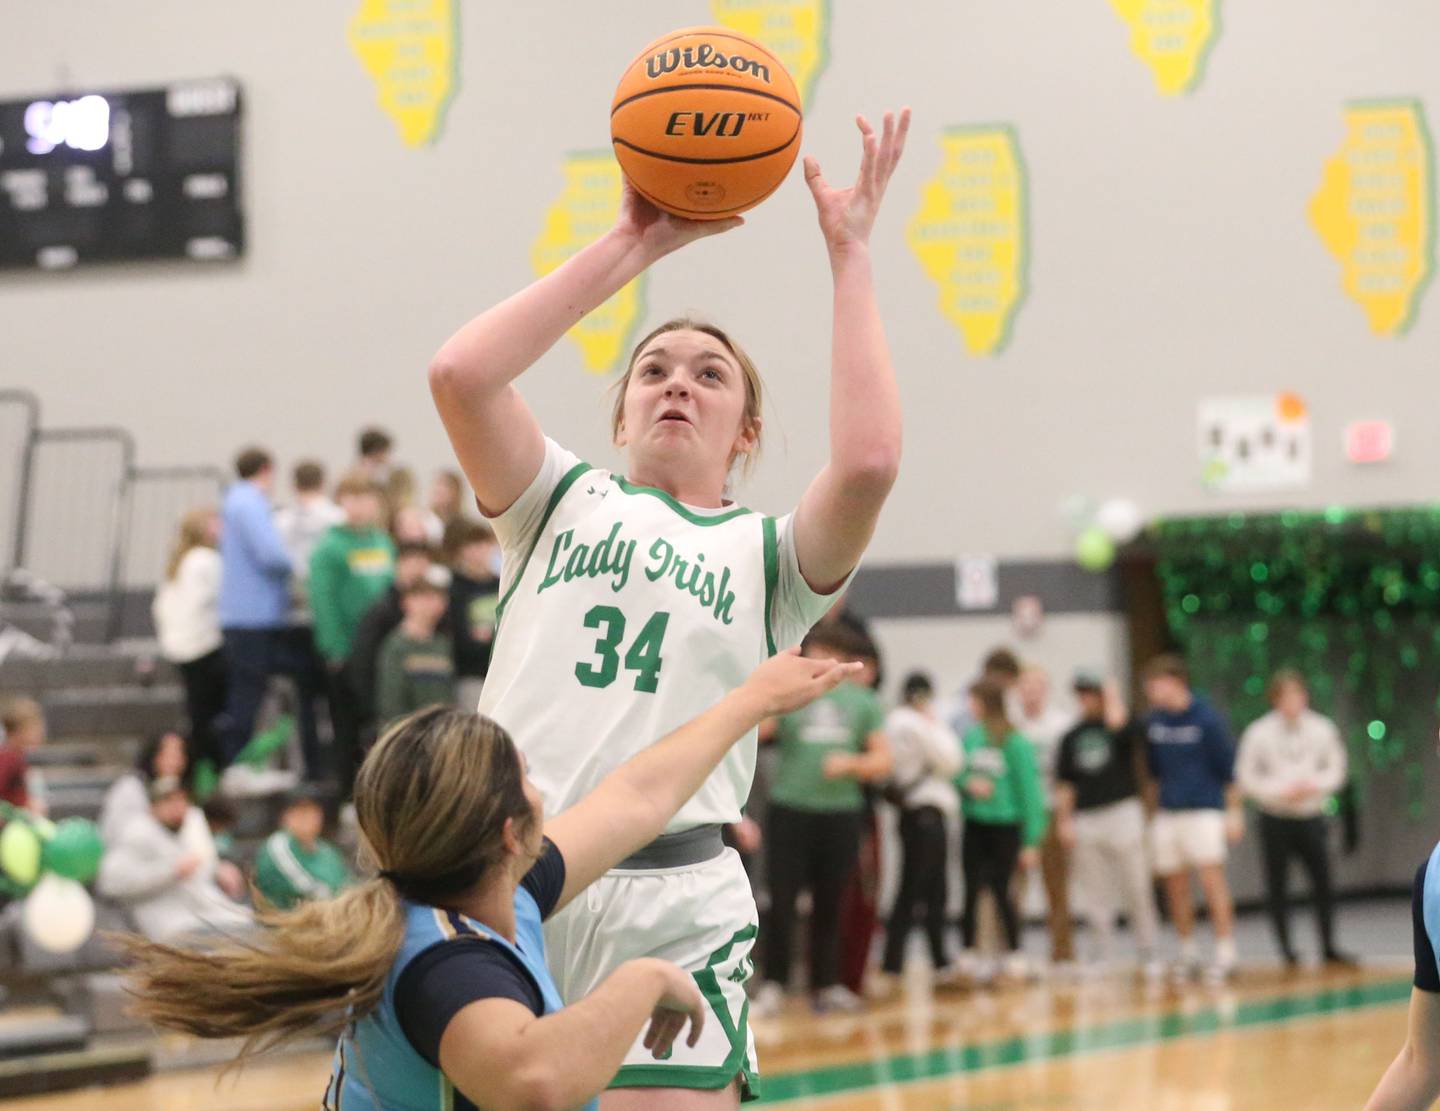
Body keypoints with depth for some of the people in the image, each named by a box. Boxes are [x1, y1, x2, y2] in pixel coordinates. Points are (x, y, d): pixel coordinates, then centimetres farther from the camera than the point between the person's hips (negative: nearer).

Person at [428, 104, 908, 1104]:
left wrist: (852, 259, 1)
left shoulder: (767, 557, 14)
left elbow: (868, 462, -7)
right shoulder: (566, 501, 18)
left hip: (670, 907, -1)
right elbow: (460, 374, 0)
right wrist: (633, 244, 4)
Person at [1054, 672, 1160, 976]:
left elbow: (1119, 725, -26)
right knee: (1094, 896, 5)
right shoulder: (1072, 737, 14)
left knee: (1137, 889, -3)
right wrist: (1064, 822, 7)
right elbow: (1064, 783, 14)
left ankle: (1149, 953, 4)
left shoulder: (1119, 726, 2)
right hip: (1086, 819, 4)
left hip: (1122, 811, -4)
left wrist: (1113, 699, -14)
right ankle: (1101, 954, 10)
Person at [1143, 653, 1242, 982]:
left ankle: (1225, 953, -11)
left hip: (1204, 810, -6)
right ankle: (1187, 952, 17)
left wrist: (1234, 812, -6)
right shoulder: (1154, 721, 7)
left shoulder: (1206, 719, -8)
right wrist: (1157, 804, 22)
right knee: (1174, 884, 6)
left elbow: (1228, 768, -5)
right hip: (1168, 813, 6)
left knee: (1212, 878, -12)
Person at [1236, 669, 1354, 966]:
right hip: (1275, 819, -2)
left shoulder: (1322, 728, 0)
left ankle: (1328, 946, 8)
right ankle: (1286, 948, 10)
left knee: (1323, 883, -2)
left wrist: (1315, 784, -12)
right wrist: (1282, 790, -15)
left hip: (1311, 816, 2)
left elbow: (1335, 769, 8)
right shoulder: (1259, 733, -7)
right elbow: (1246, 780, -4)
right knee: (1277, 886, 1)